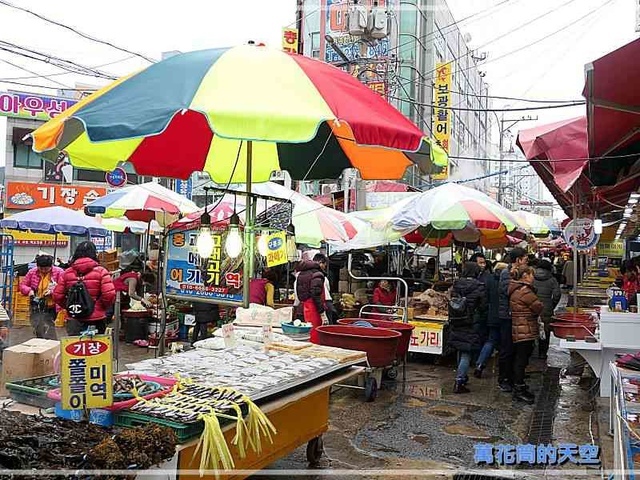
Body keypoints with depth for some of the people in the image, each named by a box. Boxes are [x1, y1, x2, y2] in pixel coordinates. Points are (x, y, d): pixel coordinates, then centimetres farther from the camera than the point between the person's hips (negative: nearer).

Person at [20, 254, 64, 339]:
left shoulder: (59, 272, -9)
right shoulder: (32, 272, 4)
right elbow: (22, 285, 11)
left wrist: (52, 291, -26)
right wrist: (29, 290, -9)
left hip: (50, 308, -5)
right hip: (35, 308, 5)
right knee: (38, 333, 12)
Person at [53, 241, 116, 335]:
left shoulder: (66, 273, 2)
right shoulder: (101, 271, -8)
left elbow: (57, 296, 2)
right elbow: (109, 295, -17)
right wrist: (104, 307, 3)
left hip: (74, 320, 2)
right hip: (96, 320, -2)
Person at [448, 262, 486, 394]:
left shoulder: (456, 285, 2)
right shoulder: (479, 287, -11)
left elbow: (451, 303, 9)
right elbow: (483, 306, -8)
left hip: (456, 323, 5)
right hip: (472, 325, -5)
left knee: (461, 350, 21)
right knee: (467, 353, -2)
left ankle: (462, 376, 34)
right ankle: (459, 381, -6)